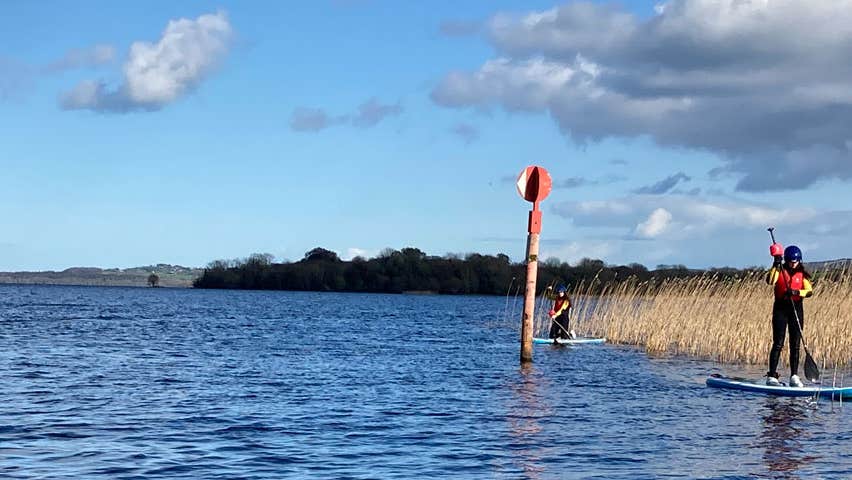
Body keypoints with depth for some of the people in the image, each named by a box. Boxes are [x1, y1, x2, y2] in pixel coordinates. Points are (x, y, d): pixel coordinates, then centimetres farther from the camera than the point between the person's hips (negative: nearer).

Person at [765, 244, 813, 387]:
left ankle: (794, 376, 6)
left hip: (796, 309, 3)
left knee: (795, 345, 2)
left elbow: (810, 291, -6)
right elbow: (770, 281, -20)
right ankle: (771, 376, -6)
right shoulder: (779, 270, 0)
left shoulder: (802, 274, 6)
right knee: (778, 343, -7)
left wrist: (797, 292, -23)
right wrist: (776, 265, -28)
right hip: (780, 308, -3)